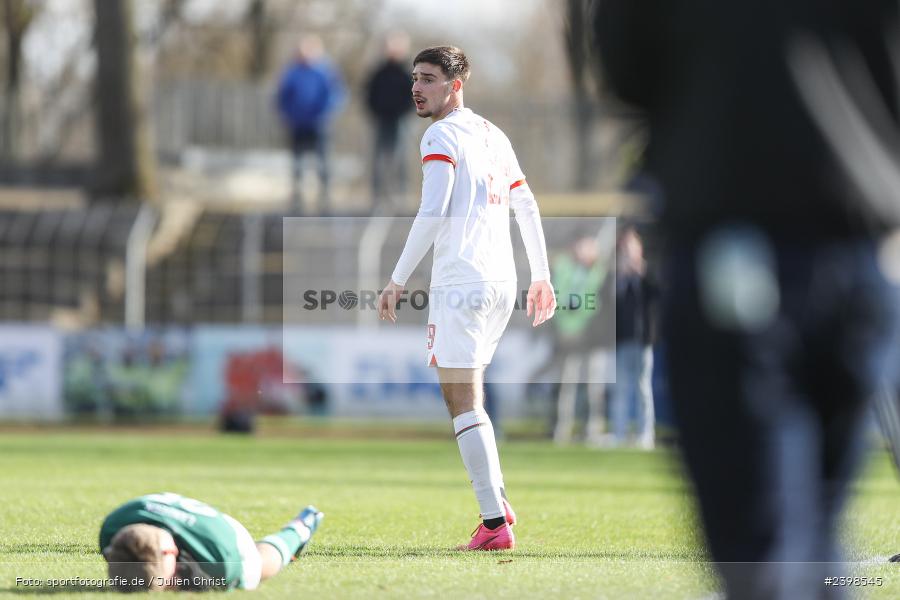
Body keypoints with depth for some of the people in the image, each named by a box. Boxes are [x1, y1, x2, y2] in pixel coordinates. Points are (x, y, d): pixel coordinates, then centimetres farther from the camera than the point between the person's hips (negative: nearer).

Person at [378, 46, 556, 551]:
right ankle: (497, 500, 17)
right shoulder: (493, 134, 18)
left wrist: (398, 281, -14)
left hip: (460, 283, -8)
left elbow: (432, 215, -17)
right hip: (502, 283, 8)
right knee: (469, 394, 21)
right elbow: (528, 209, 21)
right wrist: (541, 276, 27)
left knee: (463, 403, -8)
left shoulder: (443, 136, -7)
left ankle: (496, 524, -14)